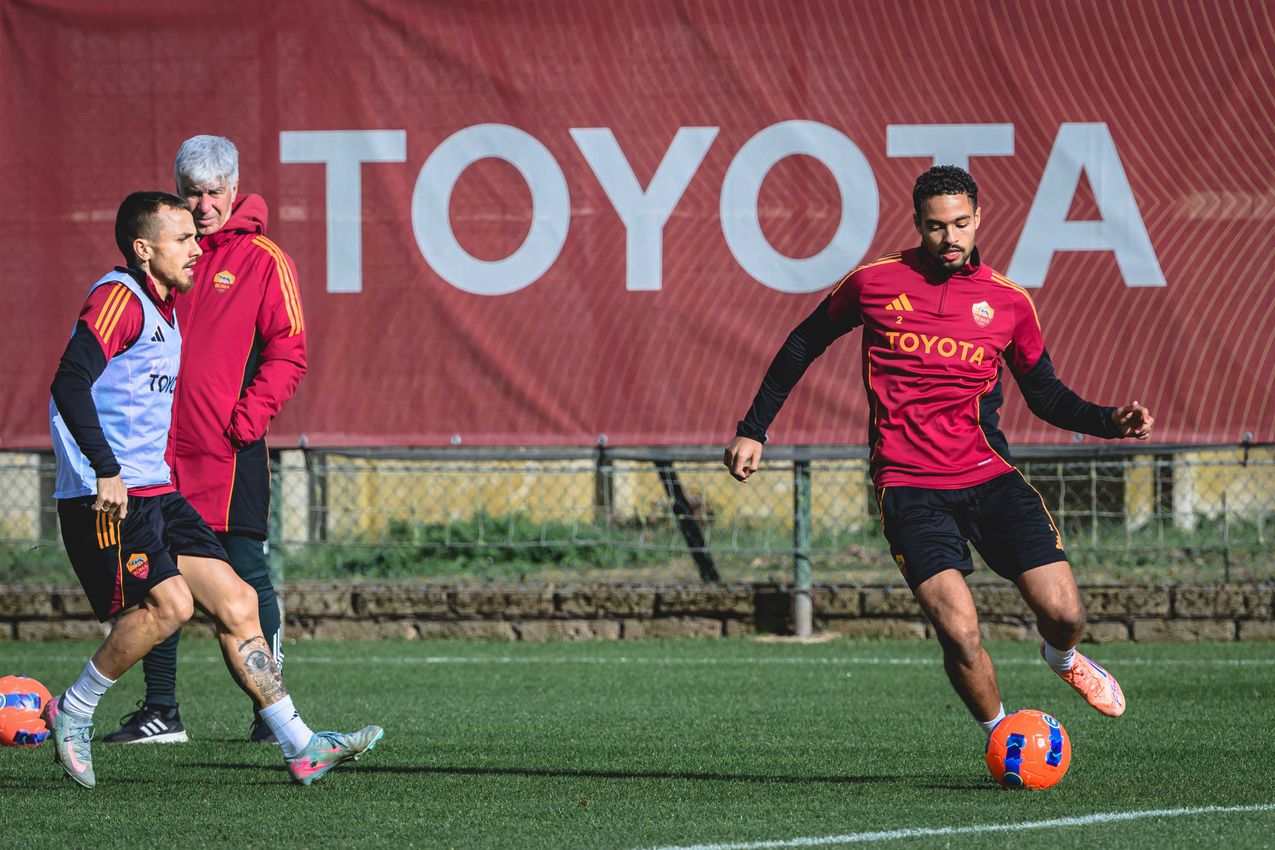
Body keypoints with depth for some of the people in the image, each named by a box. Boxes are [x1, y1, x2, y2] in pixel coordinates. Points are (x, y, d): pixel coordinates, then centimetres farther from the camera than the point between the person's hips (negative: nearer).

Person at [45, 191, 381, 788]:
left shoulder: (161, 308, 19)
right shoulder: (118, 297, -12)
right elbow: (70, 383, -24)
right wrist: (106, 471, -28)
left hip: (158, 494, 10)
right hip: (107, 500, -10)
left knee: (235, 603, 2)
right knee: (168, 604, -22)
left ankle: (301, 748, 2)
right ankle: (71, 713, -4)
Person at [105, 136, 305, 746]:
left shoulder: (263, 261, -1)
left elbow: (287, 353, -4)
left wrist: (248, 417, -15)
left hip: (231, 449, -4)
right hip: (163, 448, 5)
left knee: (246, 577, -4)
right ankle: (160, 711, 13)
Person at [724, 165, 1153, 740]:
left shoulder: (1007, 301, 6)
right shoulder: (875, 282, 2)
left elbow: (1044, 394, 17)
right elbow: (804, 344, 16)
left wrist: (1109, 422, -1)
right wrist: (753, 429, 16)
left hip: (989, 476, 2)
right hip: (909, 487, -2)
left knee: (1064, 616, -9)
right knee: (960, 633, -21)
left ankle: (1063, 659, 30)